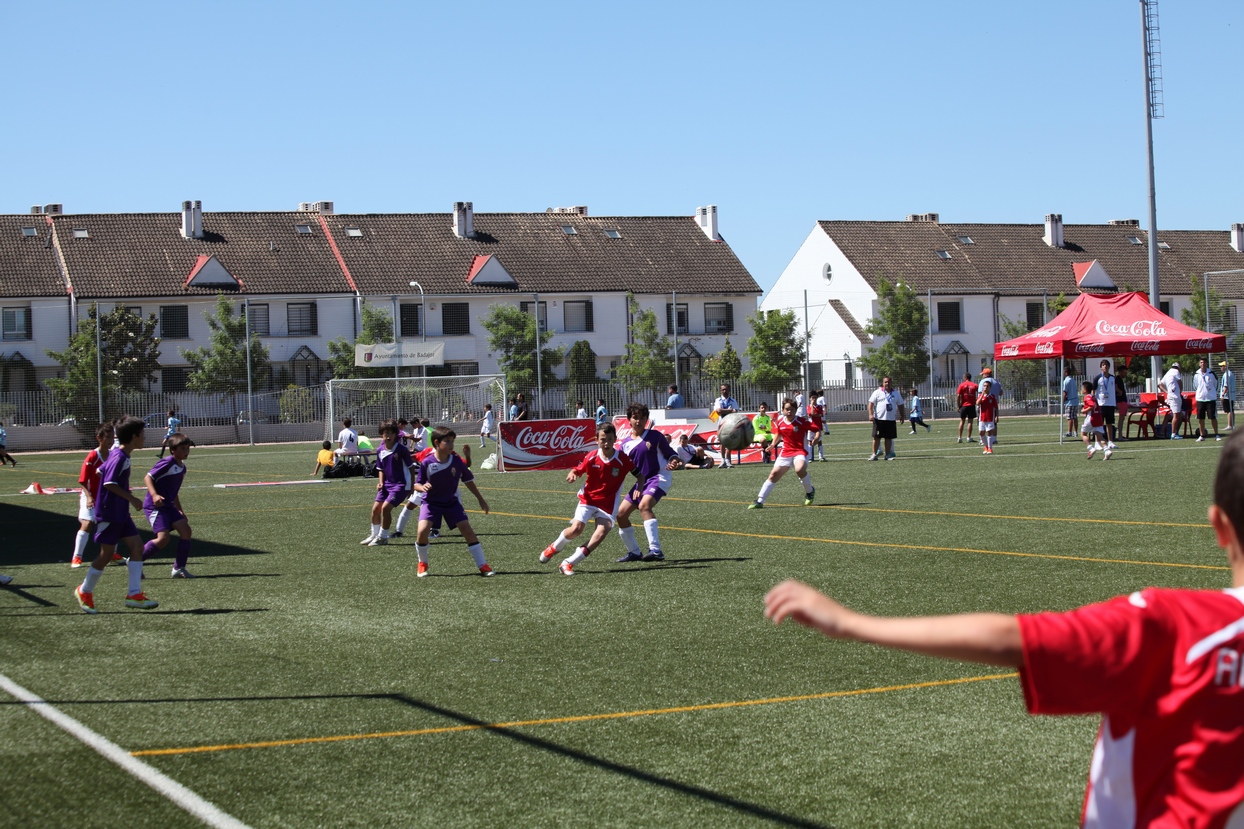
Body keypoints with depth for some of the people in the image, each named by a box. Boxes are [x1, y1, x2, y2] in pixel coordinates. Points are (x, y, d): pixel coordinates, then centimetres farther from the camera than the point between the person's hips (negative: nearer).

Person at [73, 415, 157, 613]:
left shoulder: (118, 454, 10)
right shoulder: (119, 457, -19)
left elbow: (100, 471, 20)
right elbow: (109, 482, -27)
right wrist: (131, 498, -21)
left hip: (121, 513, 10)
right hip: (109, 514, -9)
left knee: (136, 546, 1)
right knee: (107, 553, 0)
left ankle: (134, 594, 0)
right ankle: (85, 591, 18)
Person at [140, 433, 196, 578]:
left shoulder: (182, 467, 14)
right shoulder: (167, 463, -13)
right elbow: (148, 478, -16)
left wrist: (179, 510, 27)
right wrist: (154, 495, -31)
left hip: (168, 506, 9)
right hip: (154, 506, -9)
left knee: (185, 529, -5)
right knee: (164, 537, -19)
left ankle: (179, 569, 3)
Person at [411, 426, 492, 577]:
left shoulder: (457, 461, -11)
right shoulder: (427, 463, -18)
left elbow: (468, 480, 3)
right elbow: (417, 484, -10)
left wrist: (481, 500, 8)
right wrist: (422, 487, -35)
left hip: (451, 502, 2)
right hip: (431, 502, -2)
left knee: (467, 530, -6)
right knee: (423, 530, -21)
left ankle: (483, 566, 2)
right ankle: (422, 564, 4)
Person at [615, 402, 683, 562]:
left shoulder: (655, 436, -3)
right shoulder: (625, 444, 9)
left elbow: (671, 453, 2)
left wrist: (674, 462, -18)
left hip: (660, 477, -7)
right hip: (643, 481, 7)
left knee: (644, 505, -31)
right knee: (621, 513, 3)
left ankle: (656, 550, -38)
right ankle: (634, 552, 19)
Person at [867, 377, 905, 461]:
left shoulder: (896, 393, 10)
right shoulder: (878, 392, 1)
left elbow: (900, 405, 20)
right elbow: (871, 403, -1)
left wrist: (902, 416, 19)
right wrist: (871, 414, -12)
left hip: (891, 419, 2)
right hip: (879, 419, -2)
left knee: (889, 438, 5)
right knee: (876, 437, -1)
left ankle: (888, 455, 13)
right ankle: (874, 454, 6)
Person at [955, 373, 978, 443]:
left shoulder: (962, 385, -1)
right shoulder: (975, 385, 3)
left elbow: (958, 396, -5)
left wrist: (959, 406, 1)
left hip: (964, 405, 0)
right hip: (972, 405, 0)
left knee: (962, 421, 6)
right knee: (970, 422, 3)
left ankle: (960, 438, 4)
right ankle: (969, 438, 1)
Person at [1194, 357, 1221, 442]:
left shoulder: (1211, 373, -3)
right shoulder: (1196, 374, 1)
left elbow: (1216, 384, 11)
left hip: (1211, 399, -2)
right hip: (1200, 399, 2)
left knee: (1213, 417, -1)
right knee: (1200, 418, 2)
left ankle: (1216, 435, 8)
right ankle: (1202, 435, 11)